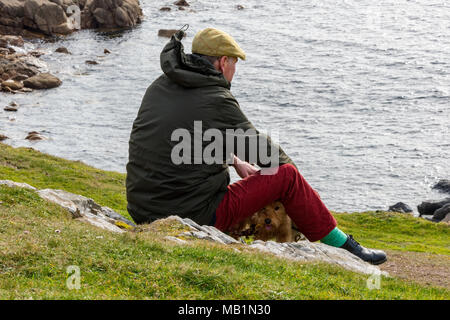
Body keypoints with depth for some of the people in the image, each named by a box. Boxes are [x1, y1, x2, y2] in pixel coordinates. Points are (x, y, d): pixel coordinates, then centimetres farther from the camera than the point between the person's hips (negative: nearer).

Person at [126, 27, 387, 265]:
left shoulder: (160, 87, 8)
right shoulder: (216, 100, -14)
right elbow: (260, 147, -1)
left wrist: (236, 161, 26)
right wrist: (288, 166, 19)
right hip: (194, 215, -8)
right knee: (286, 176, 0)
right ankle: (345, 248, 12)